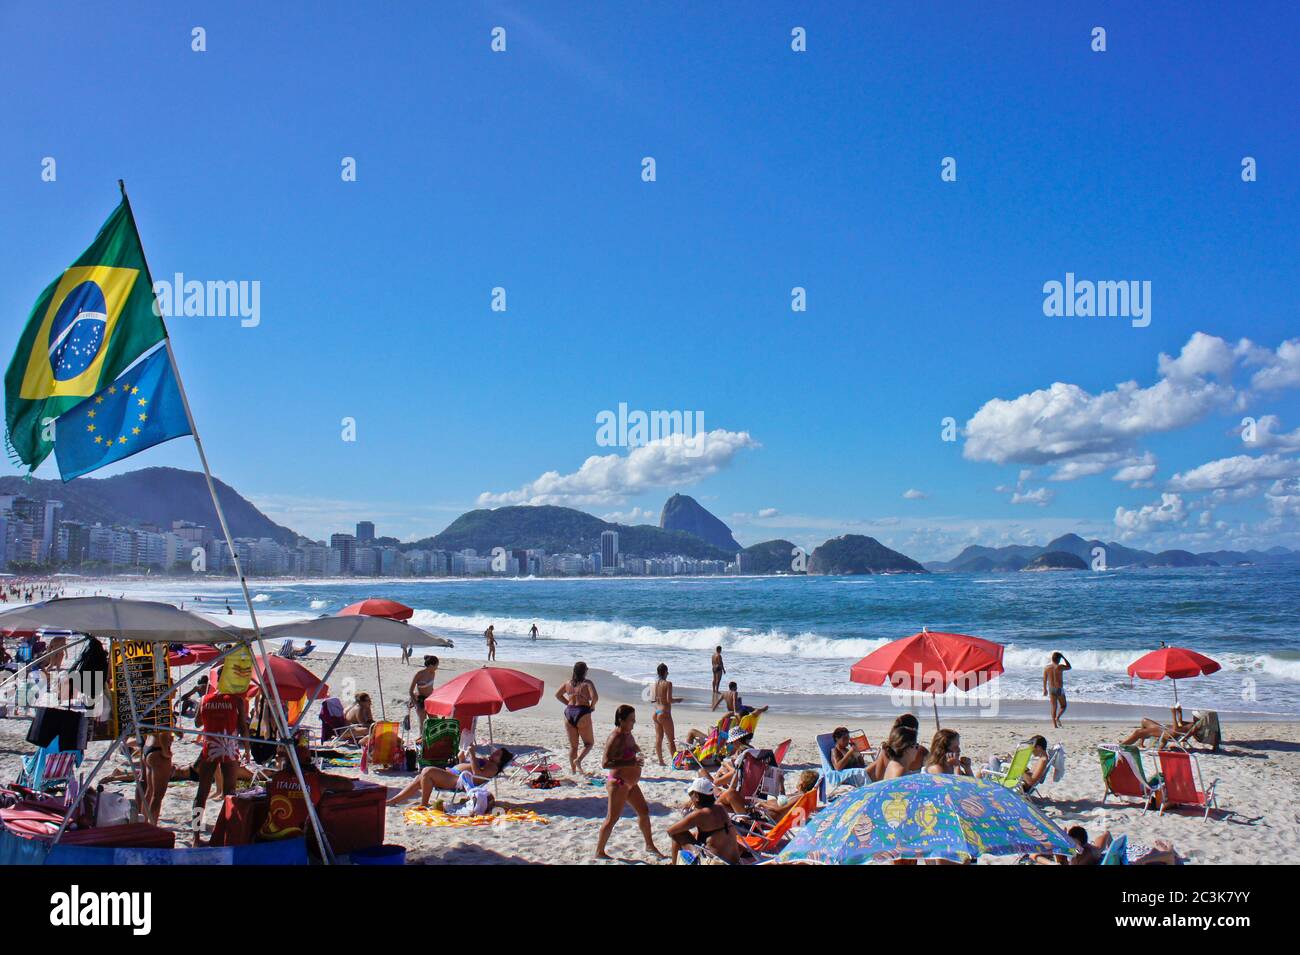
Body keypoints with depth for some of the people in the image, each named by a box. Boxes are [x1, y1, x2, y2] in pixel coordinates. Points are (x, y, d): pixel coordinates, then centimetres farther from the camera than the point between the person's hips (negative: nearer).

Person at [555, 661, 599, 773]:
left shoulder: (568, 683, 9)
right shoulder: (587, 683, -8)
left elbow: (557, 694, 16)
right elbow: (595, 697, -20)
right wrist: (592, 706, -2)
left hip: (568, 713, 5)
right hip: (582, 713, -5)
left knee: (573, 745, 15)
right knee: (589, 743, 10)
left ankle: (573, 769, 13)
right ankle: (578, 760, -14)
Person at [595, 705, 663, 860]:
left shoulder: (628, 734, 7)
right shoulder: (614, 738, -22)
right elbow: (605, 763, -28)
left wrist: (636, 750, 5)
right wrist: (630, 763, -31)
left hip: (630, 783, 10)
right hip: (618, 783, -10)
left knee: (644, 812, 17)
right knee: (612, 818, -3)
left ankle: (650, 845, 32)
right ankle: (599, 852, 8)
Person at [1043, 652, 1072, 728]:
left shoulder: (1046, 667, -1)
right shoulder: (1060, 667, -13)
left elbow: (1044, 680, 3)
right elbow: (1069, 667, 7)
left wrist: (1045, 689, 13)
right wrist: (1064, 657, 6)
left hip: (1051, 689, 4)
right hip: (1059, 689, -4)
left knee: (1054, 707, 10)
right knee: (1063, 706, 11)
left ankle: (1054, 724, 6)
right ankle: (1057, 718, -14)